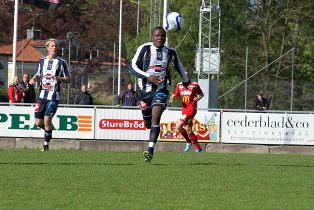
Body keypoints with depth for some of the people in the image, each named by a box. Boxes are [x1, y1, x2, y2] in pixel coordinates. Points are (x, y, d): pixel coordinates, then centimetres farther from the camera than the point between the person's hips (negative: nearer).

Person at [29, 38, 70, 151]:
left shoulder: (61, 62, 0)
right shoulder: (42, 61, 12)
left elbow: (68, 79, 2)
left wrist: (58, 78, -17)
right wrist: (33, 79, 2)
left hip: (54, 96, -4)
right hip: (42, 95, 4)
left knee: (47, 120, -14)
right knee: (38, 122, 0)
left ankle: (46, 145, -2)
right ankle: (49, 129, 32)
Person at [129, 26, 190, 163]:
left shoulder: (170, 52, 4)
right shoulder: (145, 49, -5)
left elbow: (178, 64, 25)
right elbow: (132, 67, -11)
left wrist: (185, 79, 36)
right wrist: (148, 76, -24)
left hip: (161, 89, 0)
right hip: (146, 89, 0)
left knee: (155, 118, -20)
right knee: (147, 123, 11)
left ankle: (150, 150, -25)